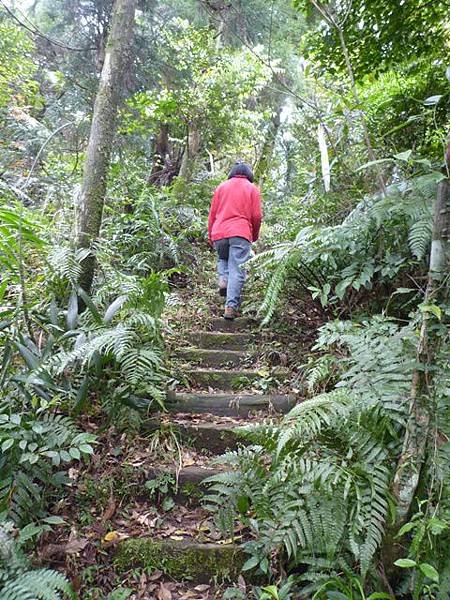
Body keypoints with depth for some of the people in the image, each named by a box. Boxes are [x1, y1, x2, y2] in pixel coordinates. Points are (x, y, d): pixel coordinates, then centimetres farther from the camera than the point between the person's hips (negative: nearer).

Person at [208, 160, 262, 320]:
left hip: (219, 233, 3)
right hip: (241, 234, -3)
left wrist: (211, 237, 20)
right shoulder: (252, 189, 11)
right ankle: (231, 307, -13)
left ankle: (223, 280, 0)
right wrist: (255, 235, 21)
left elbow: (212, 214, 13)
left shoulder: (222, 186, 16)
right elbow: (256, 216, 5)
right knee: (237, 270, -5)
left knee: (222, 258, 27)